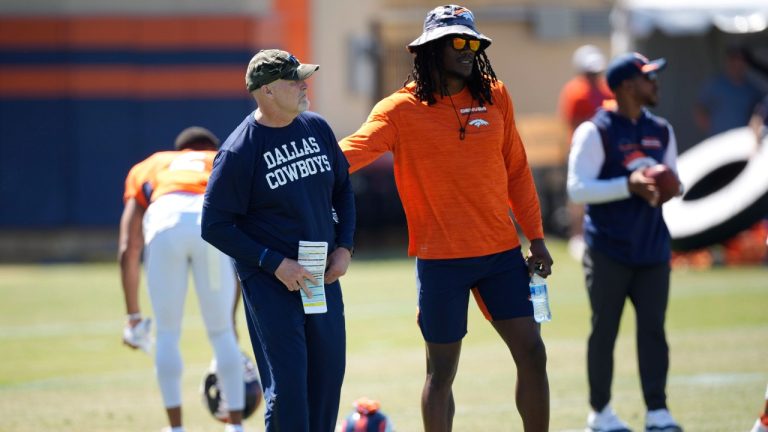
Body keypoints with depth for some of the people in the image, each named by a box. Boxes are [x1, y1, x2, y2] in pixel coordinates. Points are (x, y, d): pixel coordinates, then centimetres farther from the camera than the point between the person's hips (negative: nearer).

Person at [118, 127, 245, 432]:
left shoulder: (148, 168, 38)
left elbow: (129, 250, 28)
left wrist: (133, 316, 33)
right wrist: (233, 318, 37)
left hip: (165, 223, 0)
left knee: (168, 334, 16)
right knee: (221, 333, 15)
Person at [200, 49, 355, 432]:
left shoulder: (317, 128, 4)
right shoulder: (239, 152, -15)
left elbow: (342, 188, 18)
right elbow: (215, 227, -13)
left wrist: (344, 246, 4)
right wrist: (275, 264, -18)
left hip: (322, 275, 6)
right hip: (269, 281, -6)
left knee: (328, 379, 9)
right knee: (287, 384, -12)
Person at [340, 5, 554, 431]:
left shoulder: (495, 97, 6)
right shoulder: (402, 109, -6)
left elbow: (516, 171, 13)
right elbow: (355, 149, -21)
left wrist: (536, 238, 9)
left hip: (501, 251, 3)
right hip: (440, 259, -3)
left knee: (532, 353, 1)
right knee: (441, 371, 4)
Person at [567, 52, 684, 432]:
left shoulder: (662, 132, 12)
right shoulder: (595, 132, -8)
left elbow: (673, 183, 21)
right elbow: (578, 188, -15)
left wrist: (669, 186, -4)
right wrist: (628, 185, -24)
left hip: (652, 248, 5)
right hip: (608, 251, -5)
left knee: (653, 328, 0)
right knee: (604, 330, 2)